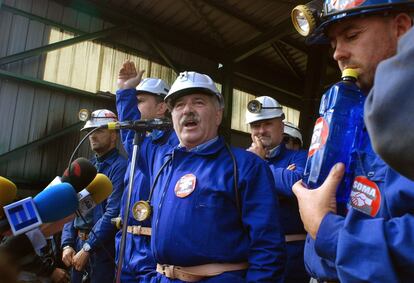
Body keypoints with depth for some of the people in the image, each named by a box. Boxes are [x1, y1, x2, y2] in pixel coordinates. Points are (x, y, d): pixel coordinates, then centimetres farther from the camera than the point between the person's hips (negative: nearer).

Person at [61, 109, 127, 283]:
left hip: (103, 248, -7)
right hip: (79, 246, 7)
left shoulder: (119, 166, -12)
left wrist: (87, 248, -18)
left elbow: (113, 213, -20)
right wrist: (67, 244, 1)